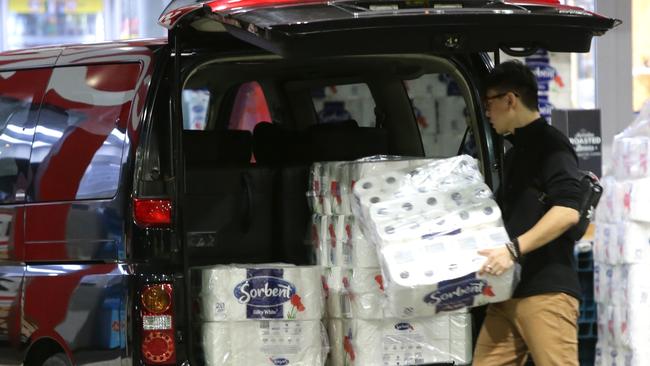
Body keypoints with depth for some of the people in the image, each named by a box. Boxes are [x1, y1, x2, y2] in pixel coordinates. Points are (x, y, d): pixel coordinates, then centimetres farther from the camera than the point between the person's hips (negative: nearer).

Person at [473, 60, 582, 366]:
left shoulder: (551, 145, -5)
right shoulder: (513, 154, 23)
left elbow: (567, 212, -19)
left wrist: (514, 249, -25)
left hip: (547, 291, -9)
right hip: (508, 293, 9)